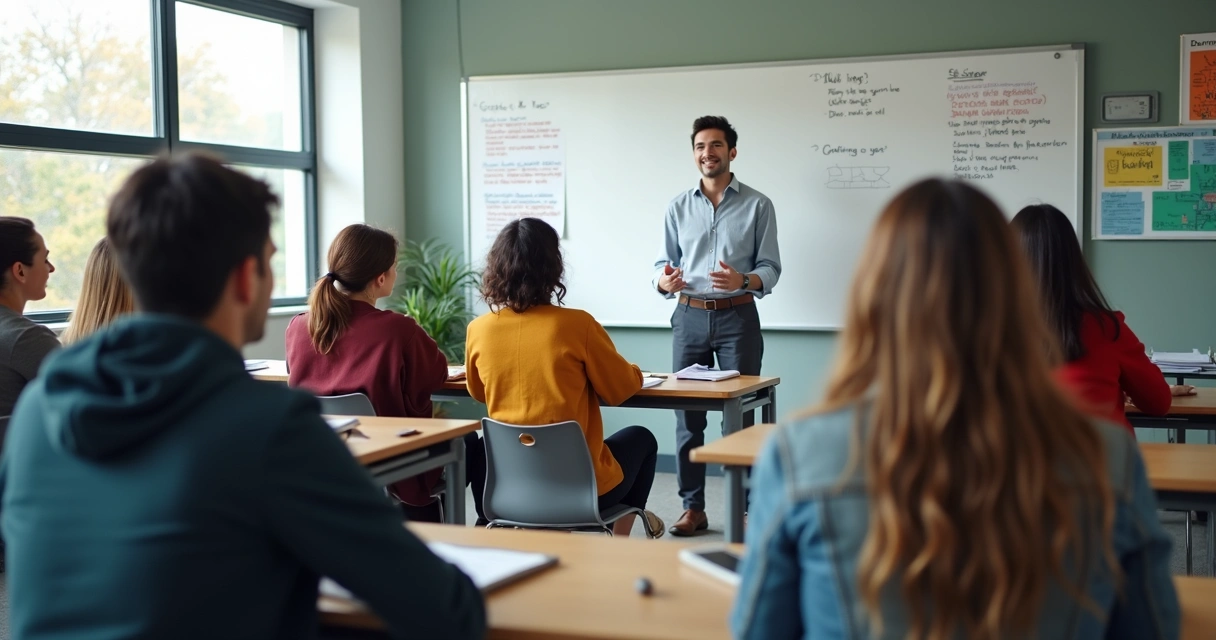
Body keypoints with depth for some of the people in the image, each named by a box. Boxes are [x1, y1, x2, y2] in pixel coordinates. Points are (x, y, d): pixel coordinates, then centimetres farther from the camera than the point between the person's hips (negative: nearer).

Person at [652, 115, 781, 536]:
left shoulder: (757, 205, 3)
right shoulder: (679, 207, 11)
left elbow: (771, 267, -1)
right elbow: (664, 262, 11)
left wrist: (743, 280, -21)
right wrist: (664, 282, -12)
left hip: (737, 316, -3)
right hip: (689, 316, 3)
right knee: (687, 414, 3)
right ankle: (693, 508, 11)